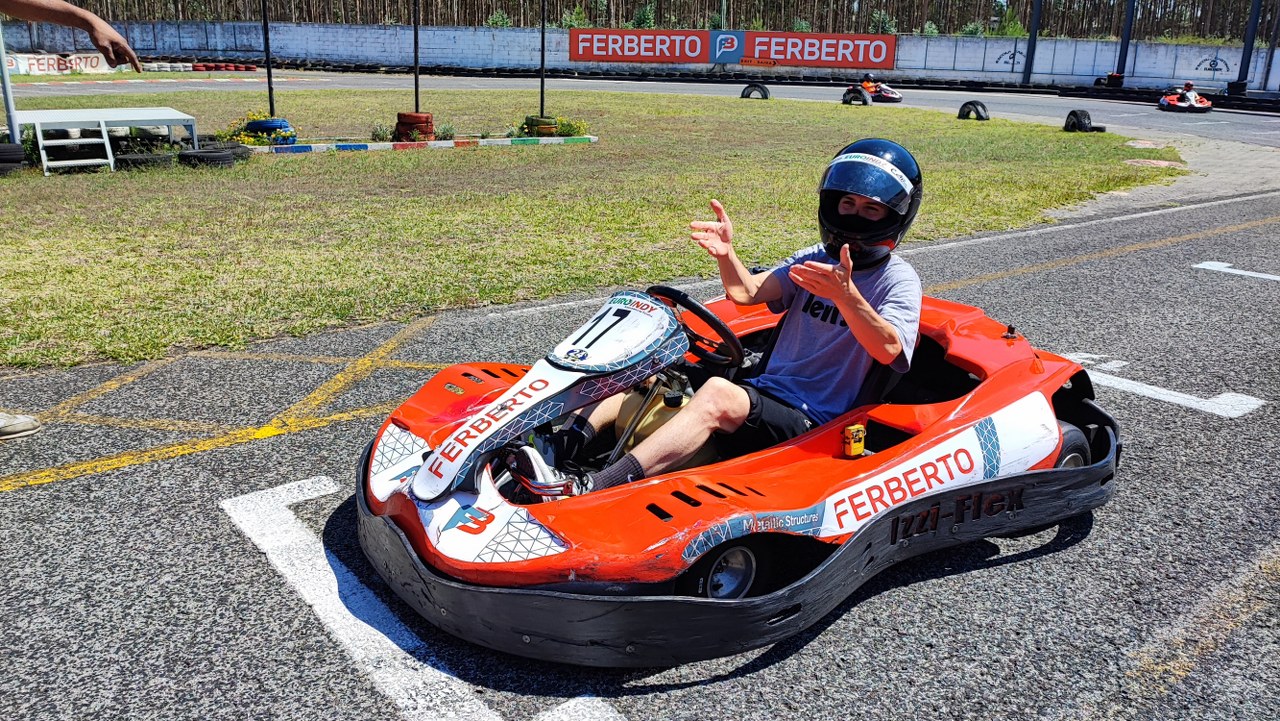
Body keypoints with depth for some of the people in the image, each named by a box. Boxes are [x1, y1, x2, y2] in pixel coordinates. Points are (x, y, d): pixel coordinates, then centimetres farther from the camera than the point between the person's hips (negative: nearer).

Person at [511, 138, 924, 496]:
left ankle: (586, 490, -46)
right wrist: (726, 254, -18)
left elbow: (887, 350, -22)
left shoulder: (898, 280, -2)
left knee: (719, 393, -35)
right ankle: (570, 438, -21)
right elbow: (746, 292, 2)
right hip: (762, 393, 7)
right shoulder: (815, 259, 15)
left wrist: (844, 293, -38)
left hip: (810, 424, -7)